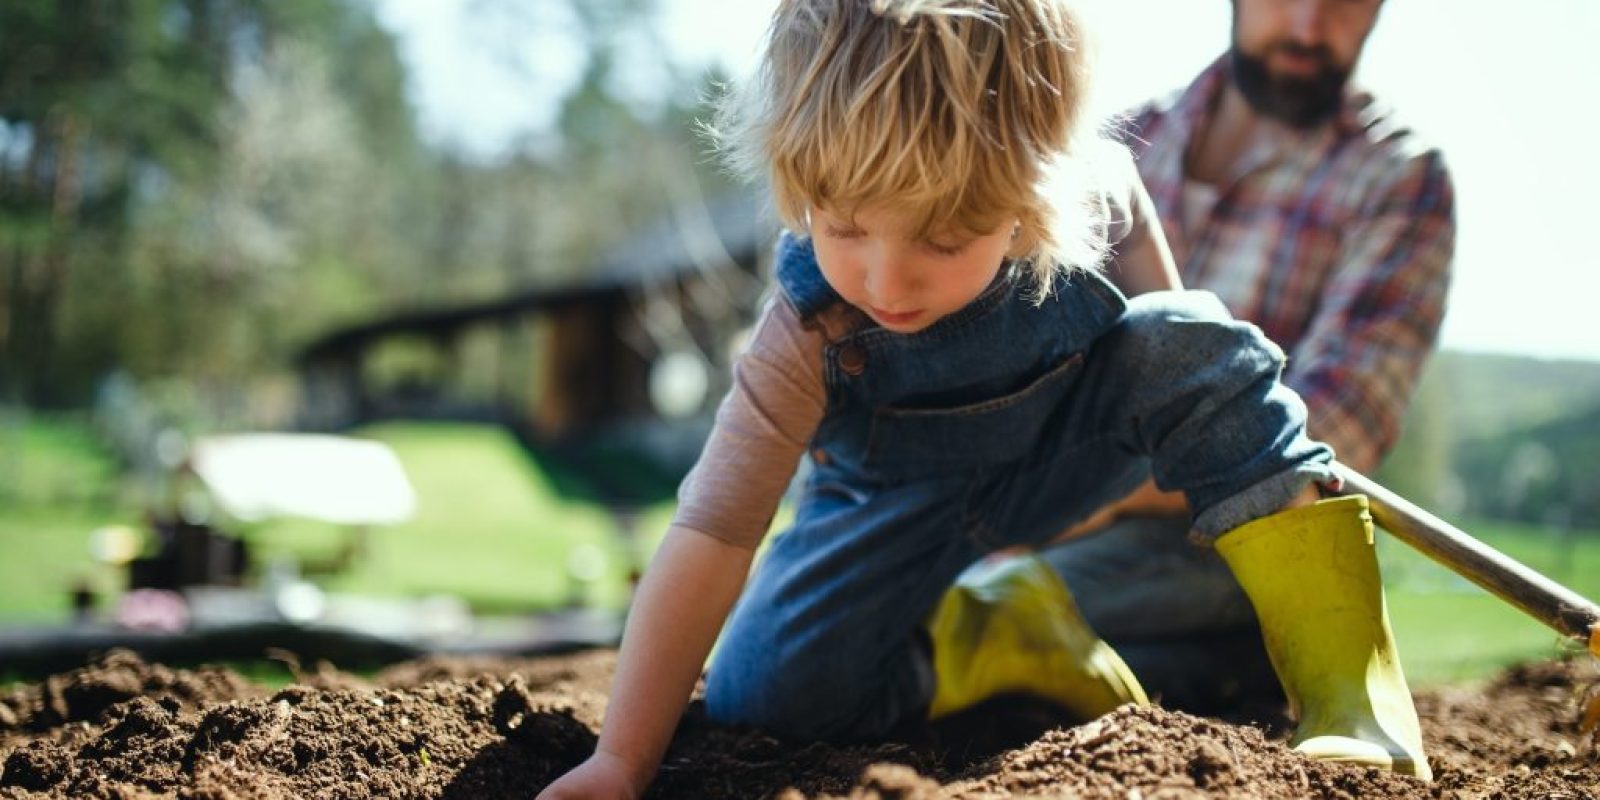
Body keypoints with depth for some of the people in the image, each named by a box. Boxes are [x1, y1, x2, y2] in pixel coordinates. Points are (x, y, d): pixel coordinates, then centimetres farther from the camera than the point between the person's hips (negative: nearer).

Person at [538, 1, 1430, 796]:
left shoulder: (1081, 187, -30)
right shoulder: (813, 333, -36)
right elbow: (710, 540, -37)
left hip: (1063, 454, 2)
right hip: (900, 509, -1)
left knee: (1195, 346, -27)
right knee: (762, 694, -24)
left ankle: (1350, 684, -24)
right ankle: (990, 633, 0)